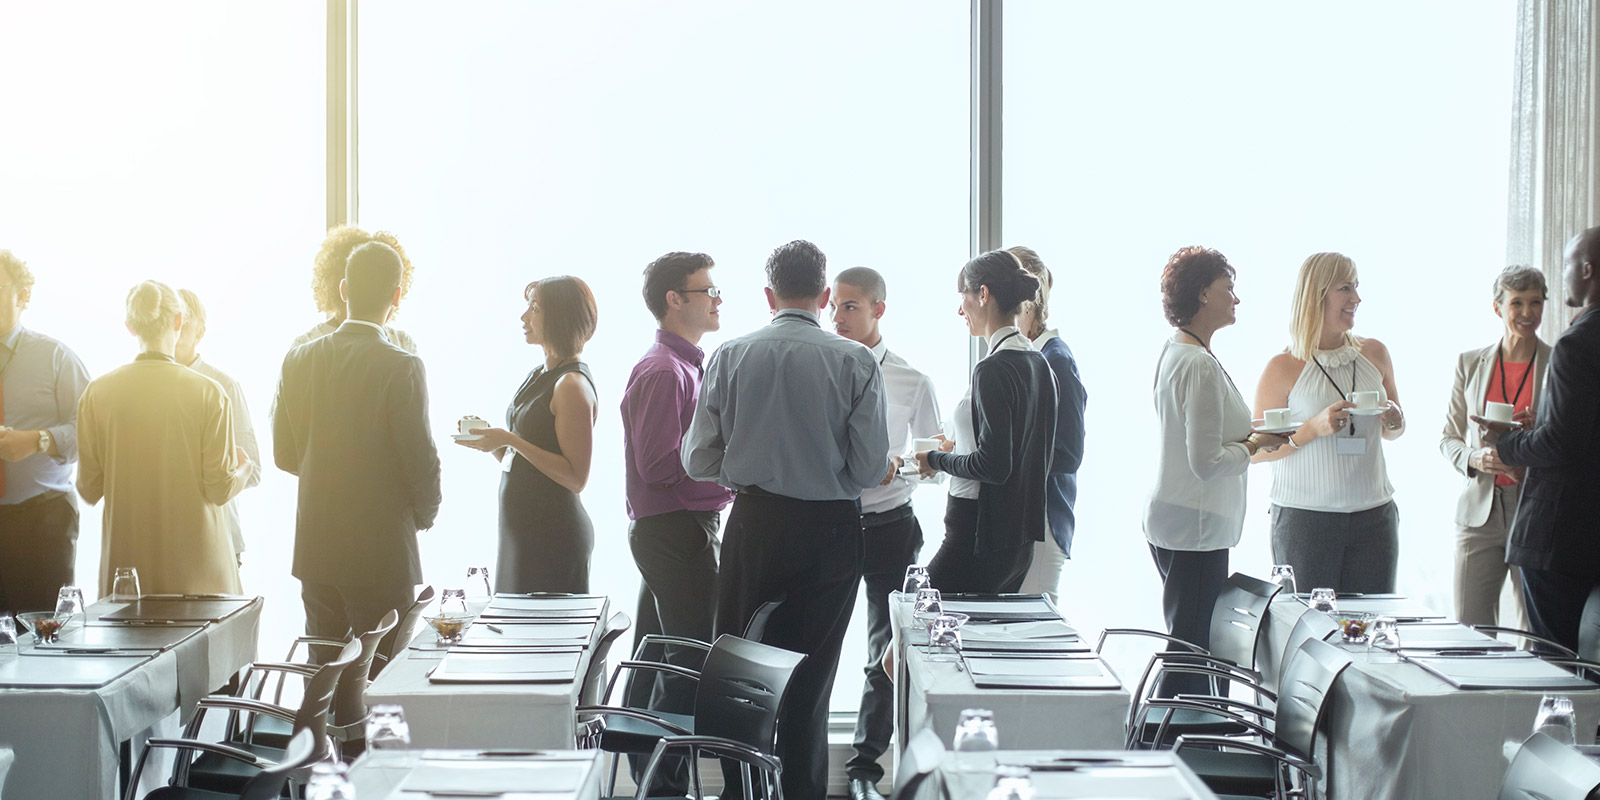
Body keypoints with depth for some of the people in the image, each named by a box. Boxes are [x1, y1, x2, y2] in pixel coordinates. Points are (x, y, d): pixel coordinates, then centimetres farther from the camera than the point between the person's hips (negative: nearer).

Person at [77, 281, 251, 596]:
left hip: (125, 559, 2)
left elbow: (89, 489, 2)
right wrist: (242, 466, 15)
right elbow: (221, 489, -6)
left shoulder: (97, 393, -1)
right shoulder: (208, 393, -8)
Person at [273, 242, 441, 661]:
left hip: (314, 547, 5)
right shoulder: (402, 368, -14)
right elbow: (421, 460, -12)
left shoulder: (298, 360, 1)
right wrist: (424, 514, 8)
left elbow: (285, 455, 8)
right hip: (381, 549, -5)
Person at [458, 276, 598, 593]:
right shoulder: (538, 376, 14)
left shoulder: (572, 384, -14)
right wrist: (493, 443, 2)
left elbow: (576, 477, -19)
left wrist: (512, 441, -20)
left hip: (553, 533, -9)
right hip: (521, 528, 9)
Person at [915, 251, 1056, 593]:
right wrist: (961, 450, 19)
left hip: (981, 536, -9)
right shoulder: (1038, 362, 11)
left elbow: (993, 465, -21)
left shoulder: (993, 369, -17)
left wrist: (938, 460, -6)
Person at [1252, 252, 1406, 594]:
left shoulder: (1374, 354, 10)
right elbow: (1257, 451, -4)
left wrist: (1394, 421, 0)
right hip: (1304, 519, -4)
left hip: (1374, 516, 4)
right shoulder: (1283, 368, -4)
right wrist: (1314, 428, -17)